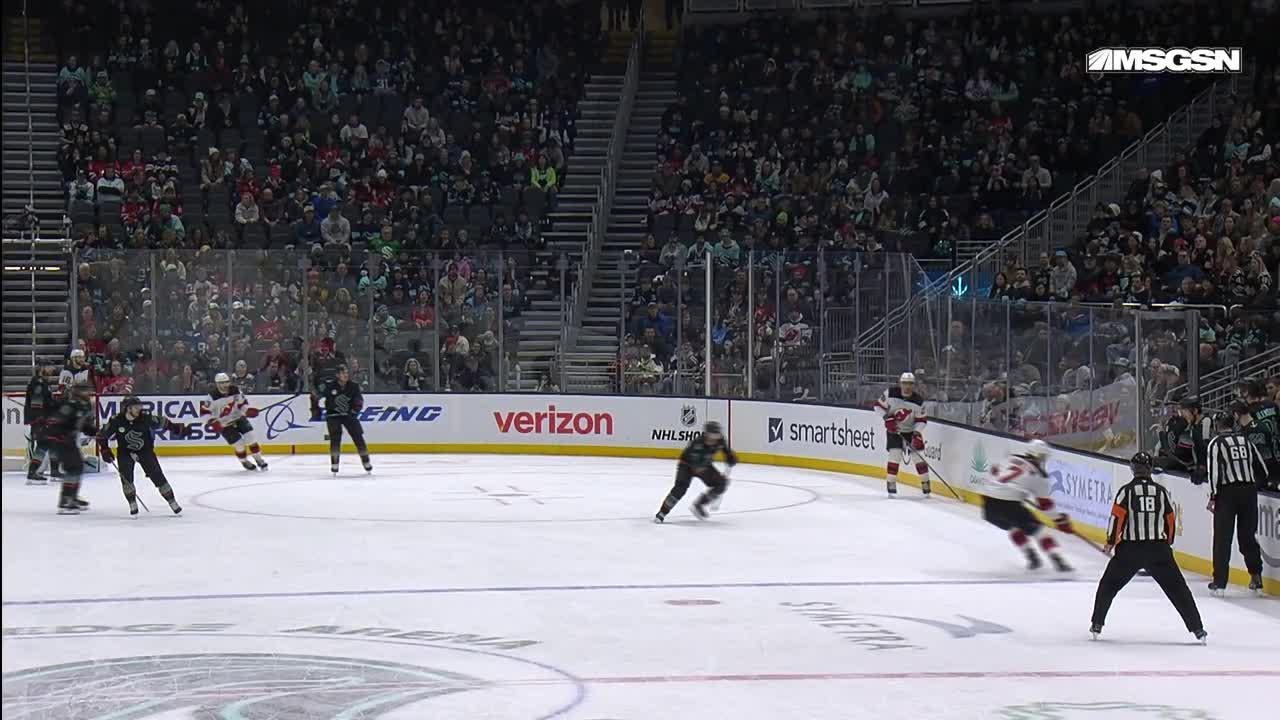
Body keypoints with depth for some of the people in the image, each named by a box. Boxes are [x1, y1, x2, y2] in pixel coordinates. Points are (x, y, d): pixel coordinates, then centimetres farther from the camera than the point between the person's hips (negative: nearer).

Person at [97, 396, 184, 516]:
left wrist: (177, 428, -10)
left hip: (145, 450, 0)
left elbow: (162, 422, -5)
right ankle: (133, 505, -1)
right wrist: (105, 450, -15)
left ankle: (173, 503, 5)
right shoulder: (116, 421, -20)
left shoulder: (145, 418, -19)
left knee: (157, 475, -5)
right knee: (125, 477, -17)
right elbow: (102, 435, -7)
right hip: (125, 452, 0)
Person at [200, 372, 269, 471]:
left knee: (251, 438, -8)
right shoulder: (213, 396, -19)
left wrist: (248, 410, -14)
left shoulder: (235, 390, -7)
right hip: (224, 425, -4)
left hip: (238, 418, 4)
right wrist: (212, 421, -27)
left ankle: (259, 459, 10)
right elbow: (204, 411, -16)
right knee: (239, 444, -7)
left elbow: (242, 403, 5)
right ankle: (244, 462, 20)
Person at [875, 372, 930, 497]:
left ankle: (926, 485, 10)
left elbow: (921, 420, -9)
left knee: (919, 456, -3)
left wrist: (916, 434, -22)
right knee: (895, 455, -15)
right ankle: (891, 484, -4)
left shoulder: (918, 401, -15)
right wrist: (888, 418, -17)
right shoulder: (890, 394, -17)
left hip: (912, 431, 1)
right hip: (894, 430, -1)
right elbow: (879, 405, -7)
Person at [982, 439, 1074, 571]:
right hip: (1009, 504, -5)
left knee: (1013, 526, 30)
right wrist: (1060, 519, 14)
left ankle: (1031, 557, 23)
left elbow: (995, 471, 31)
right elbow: (1045, 503, 5)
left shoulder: (1012, 458, 18)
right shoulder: (1039, 474, 6)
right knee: (1036, 529, 8)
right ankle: (1057, 560, -2)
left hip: (988, 501, 5)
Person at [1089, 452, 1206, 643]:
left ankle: (1097, 625, 15)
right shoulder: (1161, 491, 6)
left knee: (1108, 585, 16)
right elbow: (1171, 519, 12)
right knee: (1177, 588, 6)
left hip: (1129, 549, -1)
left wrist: (1111, 542, 3)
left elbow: (1117, 517, -9)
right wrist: (1168, 543, 26)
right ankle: (1197, 629, 1)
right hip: (1158, 549, 2)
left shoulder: (1127, 490, -2)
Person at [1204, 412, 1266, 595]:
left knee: (1222, 538, 1)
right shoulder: (1246, 440, 12)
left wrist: (1213, 496, -5)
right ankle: (1256, 576, 12)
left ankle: (1219, 582, 0)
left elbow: (1214, 471, -10)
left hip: (1227, 492, -4)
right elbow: (1262, 468, 13)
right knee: (1248, 535, 15)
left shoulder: (1216, 443, -2)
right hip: (1249, 491, 4)